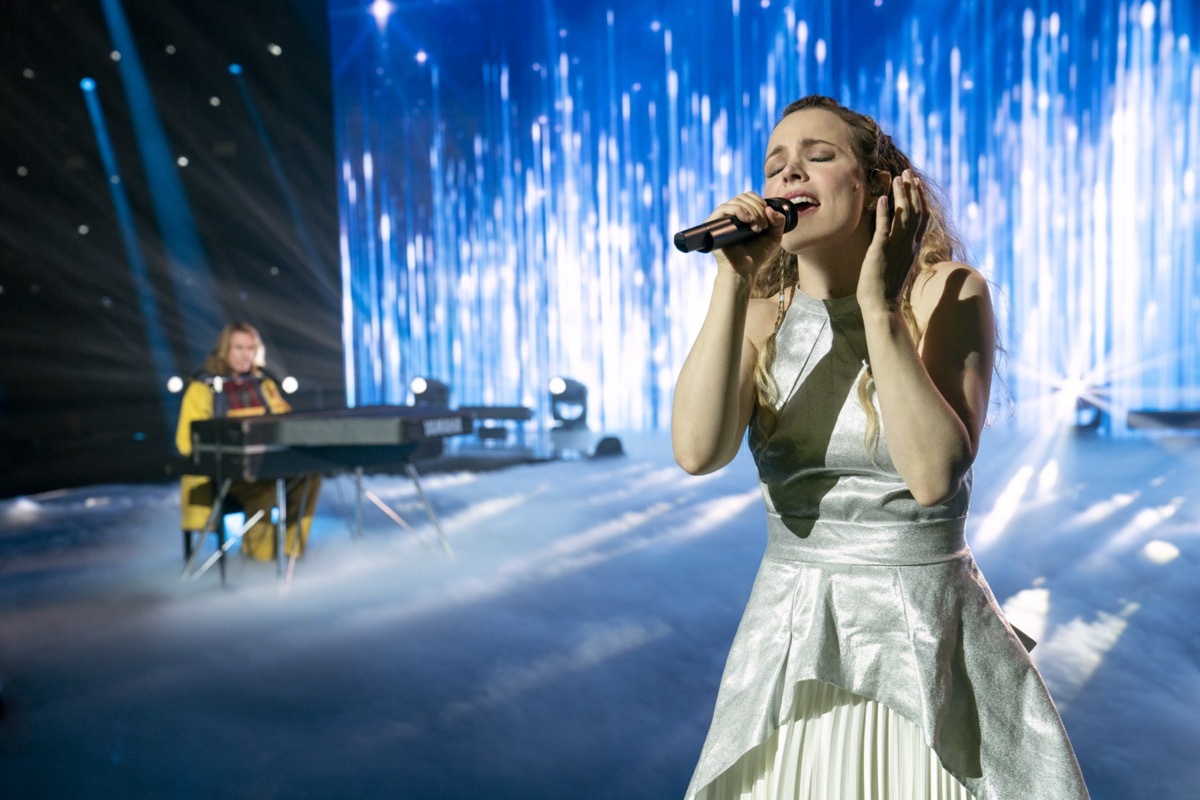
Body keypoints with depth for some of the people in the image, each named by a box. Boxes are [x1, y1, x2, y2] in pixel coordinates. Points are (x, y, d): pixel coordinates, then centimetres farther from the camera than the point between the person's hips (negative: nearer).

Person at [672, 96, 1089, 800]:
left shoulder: (949, 294, -9)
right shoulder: (761, 312, -1)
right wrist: (734, 282, -21)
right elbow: (698, 452, -18)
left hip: (929, 642, -2)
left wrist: (879, 307, -24)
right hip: (791, 637, 3)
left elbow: (935, 475, -23)